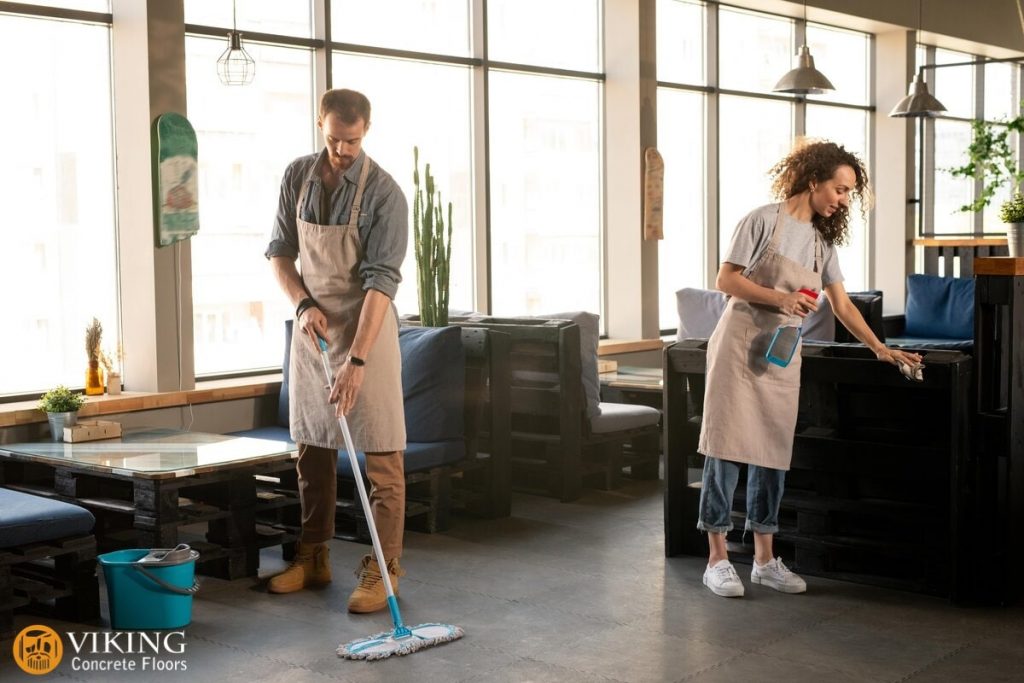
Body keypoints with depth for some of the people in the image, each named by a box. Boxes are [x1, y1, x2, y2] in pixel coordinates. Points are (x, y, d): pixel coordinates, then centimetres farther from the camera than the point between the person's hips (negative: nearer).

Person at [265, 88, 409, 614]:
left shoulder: (383, 193, -17)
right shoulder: (297, 176, 0)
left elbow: (380, 282, -22)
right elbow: (280, 252, 8)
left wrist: (357, 360, -29)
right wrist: (304, 304, -11)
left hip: (367, 327, -5)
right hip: (312, 326, 5)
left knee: (381, 453, -4)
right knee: (312, 447, 11)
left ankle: (382, 569, 3)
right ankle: (313, 559, 23)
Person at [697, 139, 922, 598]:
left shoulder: (823, 241, 13)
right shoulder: (764, 221, -6)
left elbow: (842, 306, 15)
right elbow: (726, 280, -8)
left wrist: (880, 349, 7)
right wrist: (779, 299, -18)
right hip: (740, 346, -6)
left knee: (772, 454, 6)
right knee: (726, 447, -5)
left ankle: (765, 559, 13)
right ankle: (717, 558, 1)